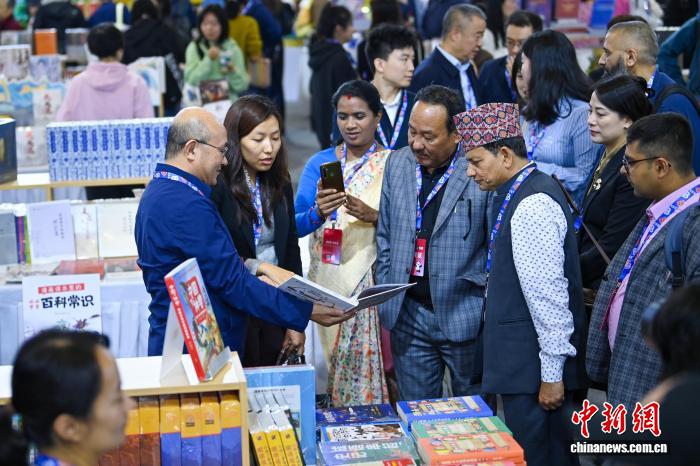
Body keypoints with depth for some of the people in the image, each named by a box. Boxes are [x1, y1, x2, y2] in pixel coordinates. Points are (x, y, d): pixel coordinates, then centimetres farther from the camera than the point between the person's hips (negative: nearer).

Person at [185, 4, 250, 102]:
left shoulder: (233, 48, 3)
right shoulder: (194, 47, 2)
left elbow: (242, 85, 1)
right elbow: (191, 80, -9)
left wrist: (232, 72, -17)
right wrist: (208, 60, -16)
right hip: (201, 102, -1)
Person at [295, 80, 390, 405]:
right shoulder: (319, 163, 7)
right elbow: (296, 226, 0)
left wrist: (373, 216, -21)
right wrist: (318, 212, -21)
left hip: (376, 281, -2)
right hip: (328, 280, 2)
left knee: (370, 361, -6)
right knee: (334, 360, 1)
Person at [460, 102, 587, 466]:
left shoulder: (532, 205, -19)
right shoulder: (515, 193, 12)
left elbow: (548, 294, -22)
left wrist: (552, 374, -20)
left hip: (533, 367, -10)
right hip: (522, 359, 10)